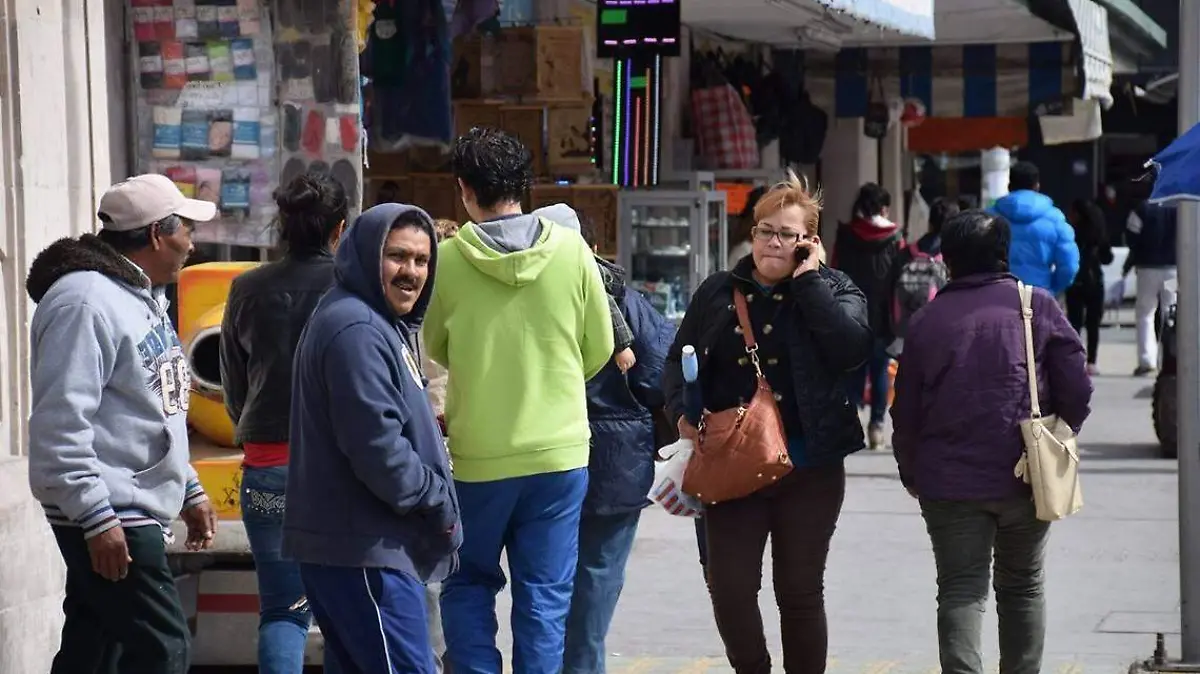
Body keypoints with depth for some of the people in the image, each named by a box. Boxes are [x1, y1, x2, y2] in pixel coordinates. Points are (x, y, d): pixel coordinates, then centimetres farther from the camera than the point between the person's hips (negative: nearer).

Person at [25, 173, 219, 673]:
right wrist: (97, 518, -24)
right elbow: (60, 422, -22)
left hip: (140, 514, 10)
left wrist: (189, 490, 24)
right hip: (108, 523, -10)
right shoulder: (87, 301, -16)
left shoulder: (143, 298, 17)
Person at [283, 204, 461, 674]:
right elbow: (376, 446, -23)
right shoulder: (356, 329, -16)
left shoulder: (377, 322, 18)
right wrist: (439, 504, -12)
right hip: (364, 548, -11)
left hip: (347, 542, 11)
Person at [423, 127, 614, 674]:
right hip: (559, 450, 1)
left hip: (476, 454, -1)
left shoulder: (446, 258, -9)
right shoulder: (572, 250, -6)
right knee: (545, 594, 9)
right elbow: (600, 348, 5)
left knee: (469, 585, 16)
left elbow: (436, 348, 6)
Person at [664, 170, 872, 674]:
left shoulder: (832, 289, 2)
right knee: (729, 589, -1)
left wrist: (808, 280, -13)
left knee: (800, 592, 7)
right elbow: (677, 360, 15)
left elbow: (853, 346, -17)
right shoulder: (718, 292, 8)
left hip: (808, 467, -2)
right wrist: (682, 412, -4)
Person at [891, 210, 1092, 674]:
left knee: (961, 590, -1)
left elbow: (905, 413, 6)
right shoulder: (1037, 306, 0)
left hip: (948, 482, 0)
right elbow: (1077, 390, -3)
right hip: (1025, 477, 0)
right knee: (1022, 586, 15)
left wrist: (911, 474, 20)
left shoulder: (926, 322, 3)